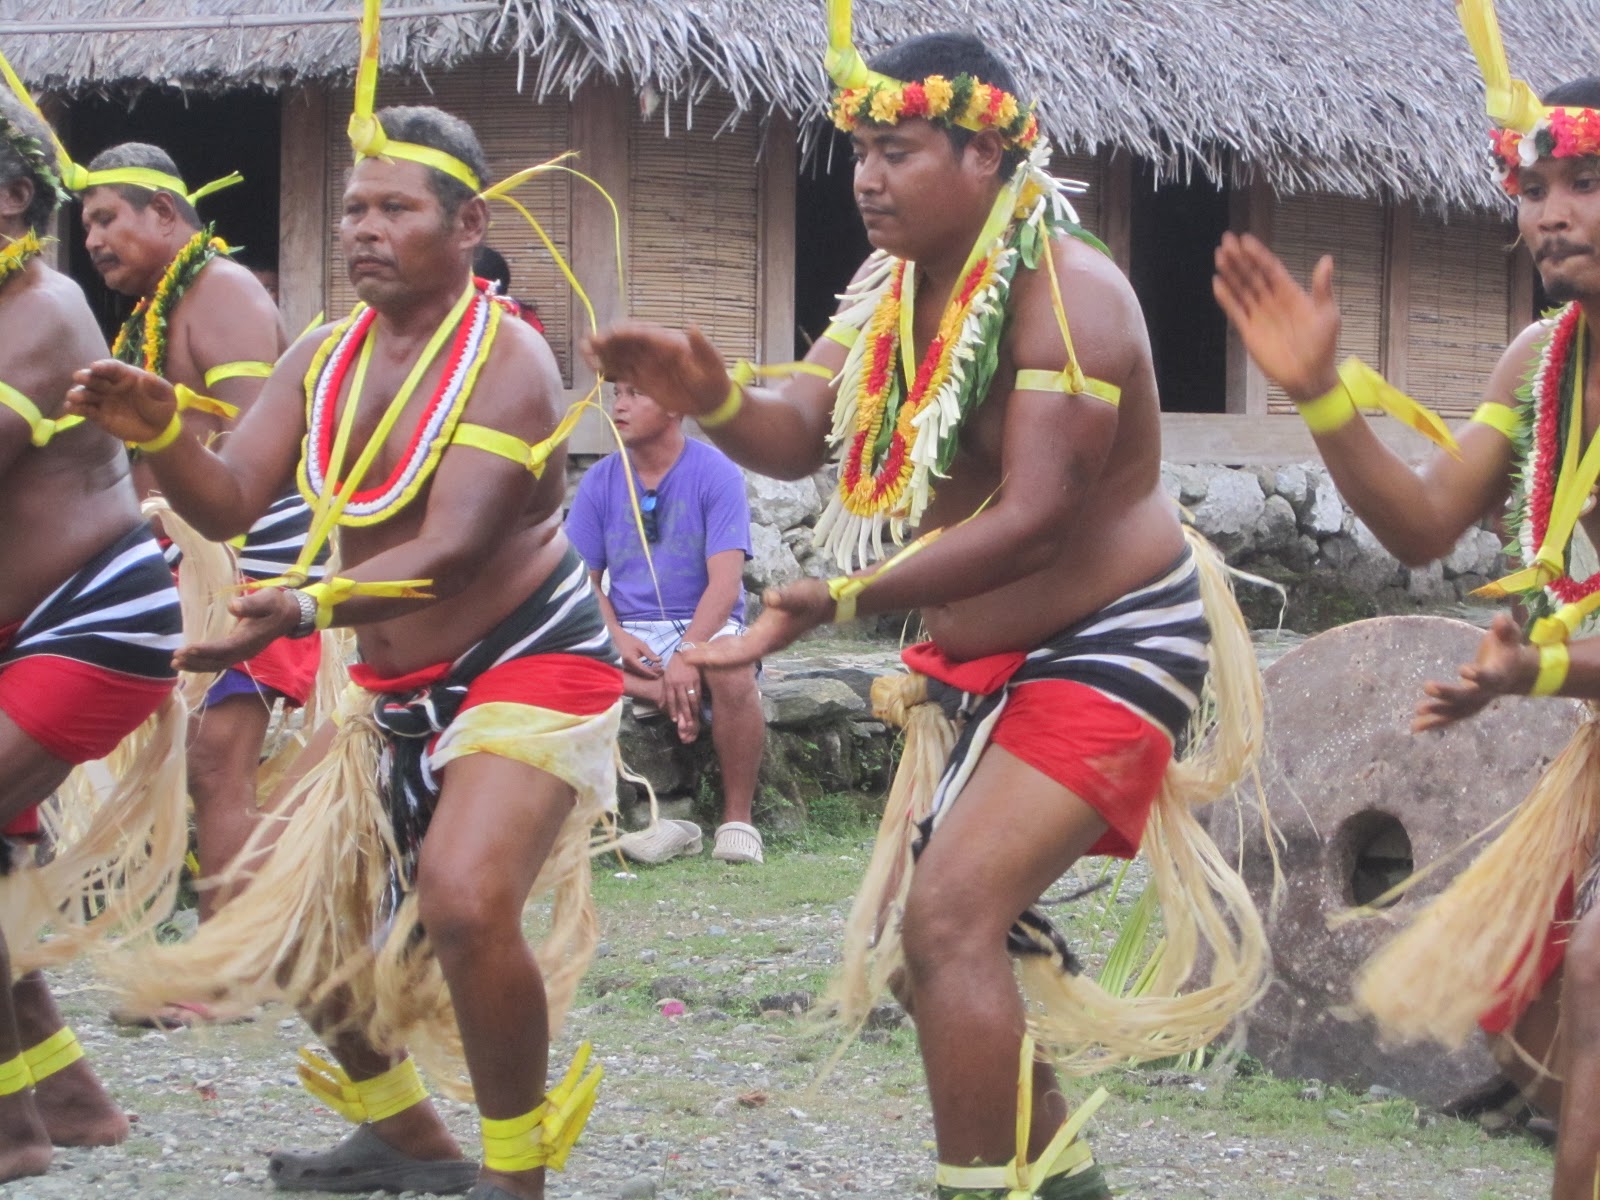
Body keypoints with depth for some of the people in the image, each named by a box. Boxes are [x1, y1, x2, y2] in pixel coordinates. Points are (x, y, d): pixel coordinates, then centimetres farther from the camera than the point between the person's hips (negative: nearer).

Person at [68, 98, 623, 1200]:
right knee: (283, 903, 9)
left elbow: (451, 551, -29)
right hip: (398, 688, 8)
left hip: (526, 661, -8)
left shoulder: (507, 361, -18)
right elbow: (229, 503, -2)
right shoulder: (324, 359, 5)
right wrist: (158, 434, -23)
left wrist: (312, 607, -44)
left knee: (463, 902, -29)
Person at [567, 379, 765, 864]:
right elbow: (583, 579, 6)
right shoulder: (600, 481, 6)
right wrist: (616, 637, -14)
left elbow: (725, 582, -15)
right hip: (630, 637, 3)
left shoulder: (716, 474, -6)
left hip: (704, 628, -3)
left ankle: (737, 819, -22)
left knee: (733, 672, -37)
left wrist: (687, 654, -29)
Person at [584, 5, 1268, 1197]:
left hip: (1109, 646, -9)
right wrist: (709, 396, -25)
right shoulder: (897, 287, 2)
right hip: (982, 657, 9)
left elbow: (1031, 519, -31)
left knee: (949, 920, -22)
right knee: (915, 936, 15)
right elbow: (796, 436, -2)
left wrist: (841, 600, -38)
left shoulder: (1067, 295, -23)